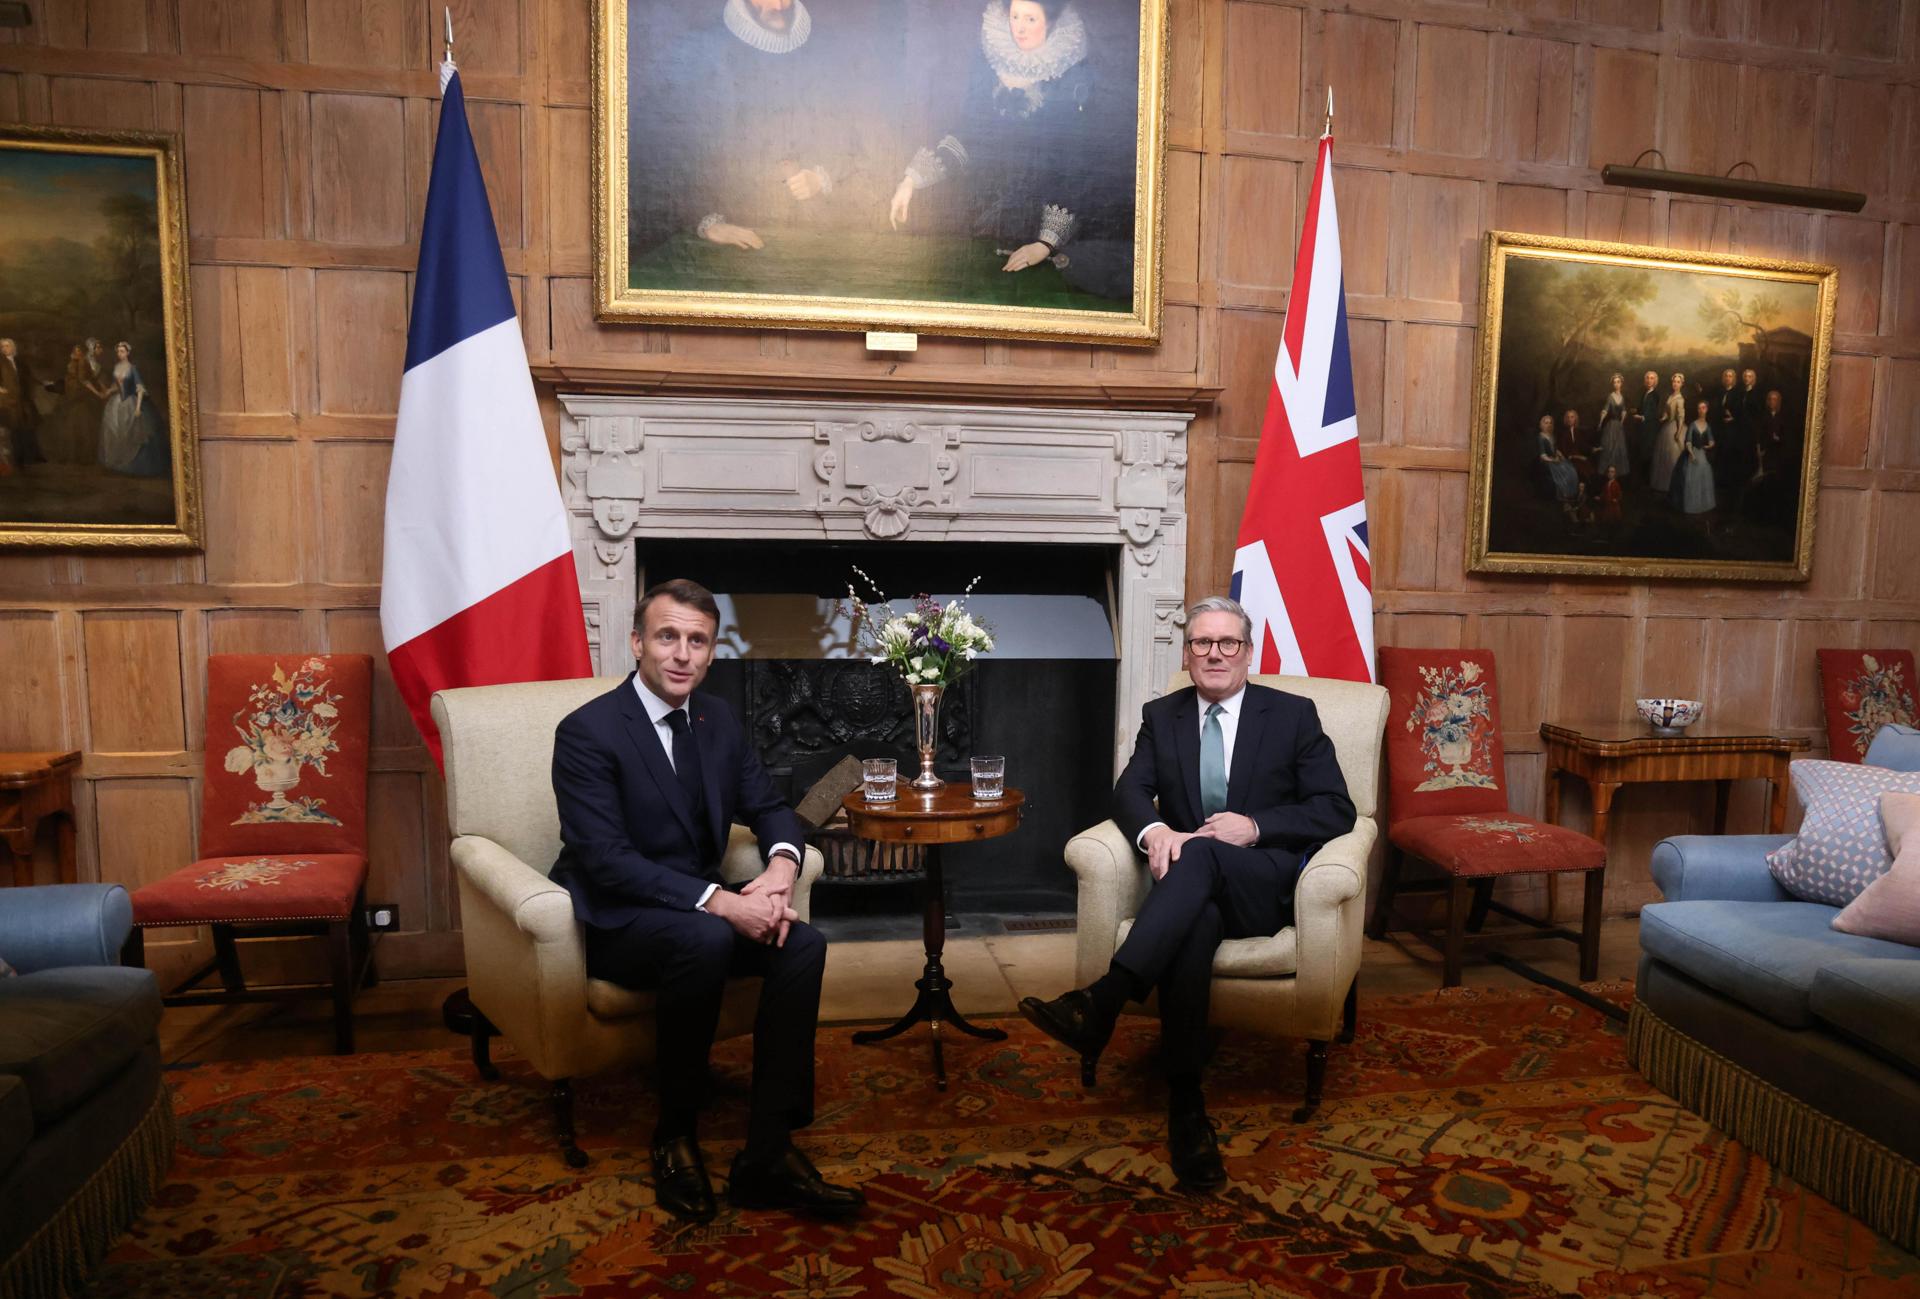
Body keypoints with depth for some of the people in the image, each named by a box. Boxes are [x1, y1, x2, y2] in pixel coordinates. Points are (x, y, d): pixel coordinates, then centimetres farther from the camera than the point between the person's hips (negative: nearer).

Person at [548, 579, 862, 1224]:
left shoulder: (716, 719, 6)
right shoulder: (587, 731, -15)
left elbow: (768, 807, 10)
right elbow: (606, 859, -23)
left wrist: (781, 865, -14)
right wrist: (718, 902, -31)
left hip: (698, 910, 6)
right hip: (614, 923, -6)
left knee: (802, 945, -20)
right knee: (707, 941, -36)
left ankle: (766, 1155, -14)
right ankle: (674, 1135, -13)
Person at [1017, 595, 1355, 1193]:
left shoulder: (1293, 714, 8)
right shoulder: (1161, 717, 16)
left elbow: (1336, 810, 1)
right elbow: (1130, 791, 3)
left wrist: (1256, 826, -15)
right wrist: (1153, 831, -21)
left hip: (1266, 886, -2)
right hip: (1194, 889, 2)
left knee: (1199, 853, -36)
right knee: (1193, 923, -36)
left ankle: (1099, 1004, -46)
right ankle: (1185, 1106, -35)